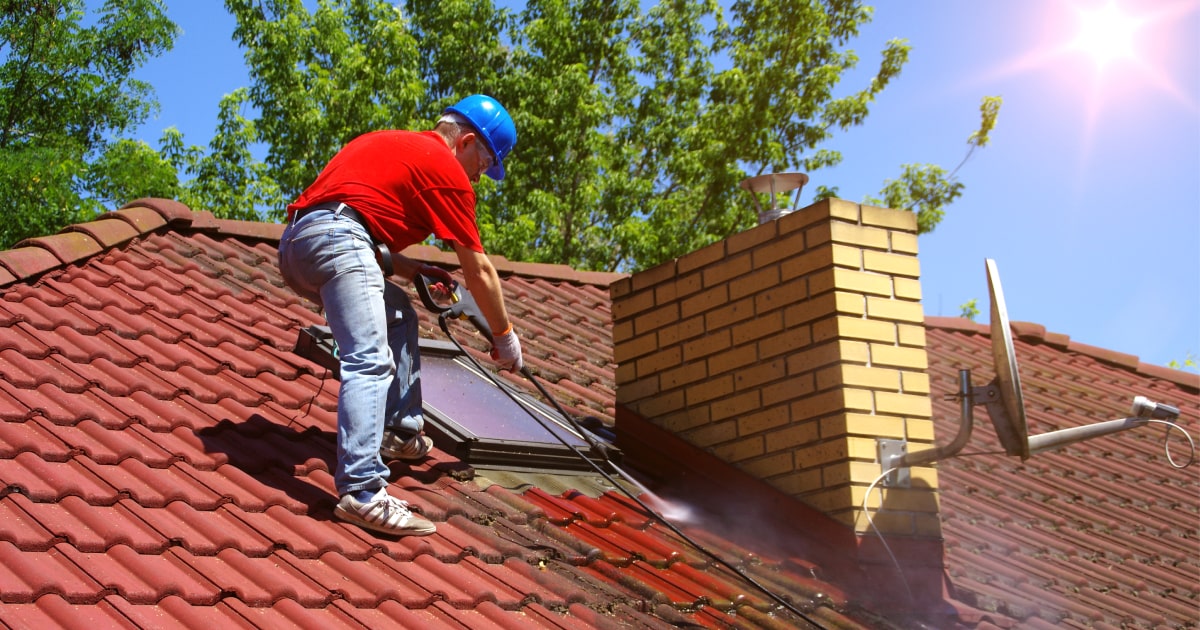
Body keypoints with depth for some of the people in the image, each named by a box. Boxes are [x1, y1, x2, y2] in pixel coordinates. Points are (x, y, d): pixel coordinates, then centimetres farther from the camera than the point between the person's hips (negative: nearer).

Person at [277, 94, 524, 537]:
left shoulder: (394, 144, 31)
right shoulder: (447, 168, 6)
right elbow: (479, 272, 9)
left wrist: (409, 269, 26)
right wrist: (505, 337, 20)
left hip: (295, 243, 10)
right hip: (335, 238, -10)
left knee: (398, 316, 26)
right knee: (370, 363, -19)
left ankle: (399, 433, 24)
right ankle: (361, 492, -31)